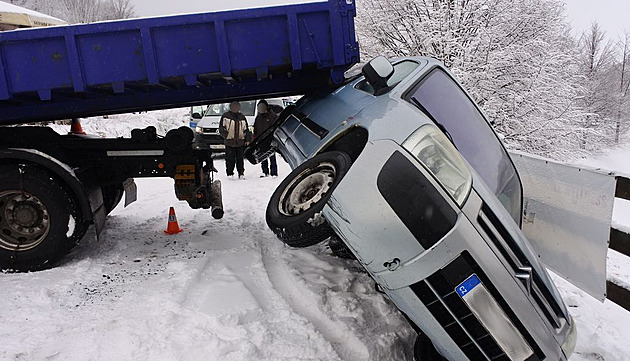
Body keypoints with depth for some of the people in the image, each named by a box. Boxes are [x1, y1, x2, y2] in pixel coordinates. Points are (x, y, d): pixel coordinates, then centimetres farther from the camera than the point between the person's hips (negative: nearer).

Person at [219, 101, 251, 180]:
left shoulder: (242, 117, 13)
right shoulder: (225, 116, 1)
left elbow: (246, 129, 16)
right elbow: (221, 127, 2)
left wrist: (248, 140, 9)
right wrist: (225, 135, -11)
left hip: (240, 142, 3)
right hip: (229, 142, -3)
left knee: (240, 158, 7)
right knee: (230, 159, -1)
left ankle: (241, 173, 14)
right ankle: (230, 174, 8)